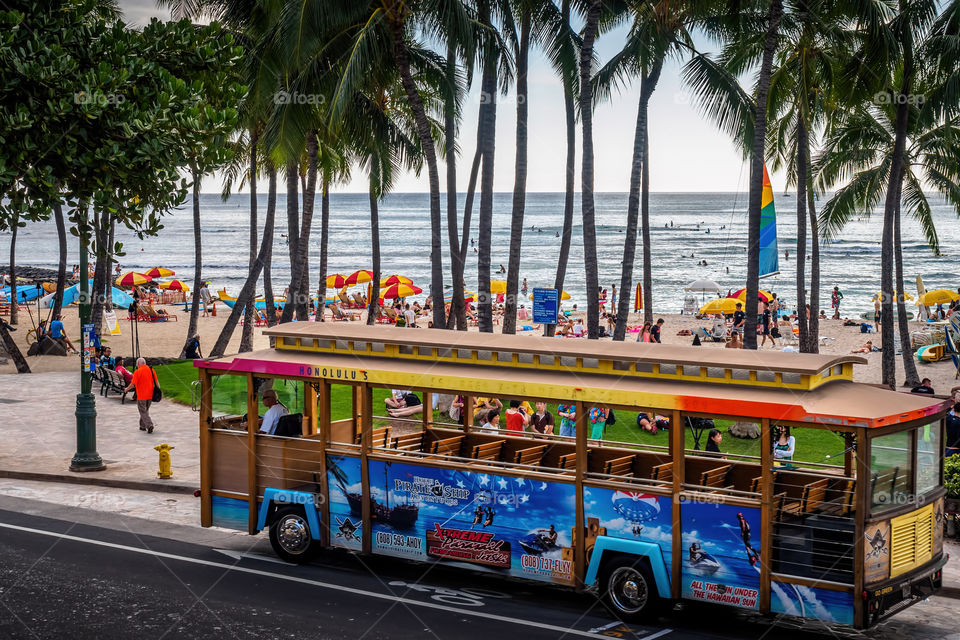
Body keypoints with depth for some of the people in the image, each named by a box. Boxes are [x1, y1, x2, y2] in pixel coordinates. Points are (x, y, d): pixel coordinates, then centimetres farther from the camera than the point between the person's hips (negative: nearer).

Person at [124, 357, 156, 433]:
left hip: (141, 396, -6)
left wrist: (127, 389, 6)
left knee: (143, 412, 1)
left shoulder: (138, 372, -12)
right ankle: (143, 426, 26)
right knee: (145, 410, 20)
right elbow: (156, 381, 5)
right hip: (150, 395, 6)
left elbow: (133, 384, -12)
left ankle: (149, 425, -15)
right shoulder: (151, 370, 4)